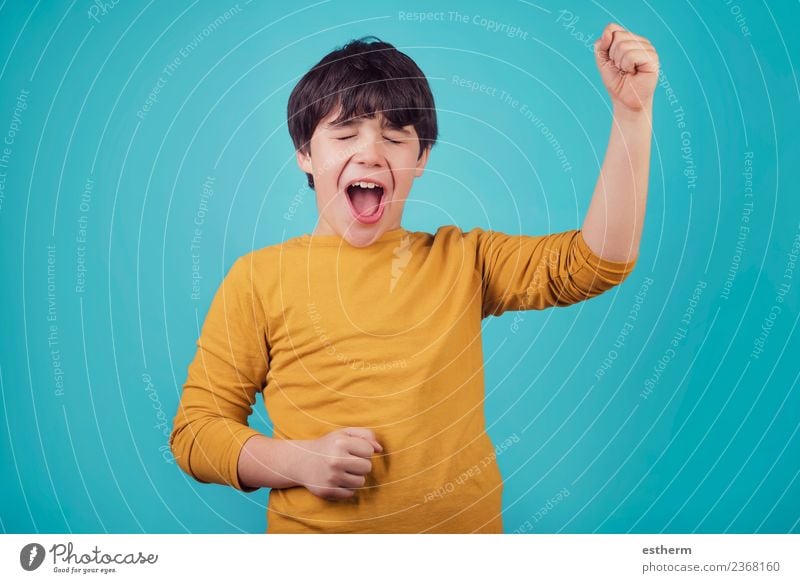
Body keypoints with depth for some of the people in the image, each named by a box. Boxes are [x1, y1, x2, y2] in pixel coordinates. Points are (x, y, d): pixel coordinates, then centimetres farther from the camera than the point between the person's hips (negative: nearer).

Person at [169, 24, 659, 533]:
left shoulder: (462, 260, 3)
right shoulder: (258, 278, -4)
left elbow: (596, 261, -6)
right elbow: (196, 429, -2)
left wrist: (632, 112, -12)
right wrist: (299, 462, -18)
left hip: (466, 524, 2)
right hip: (312, 526, -1)